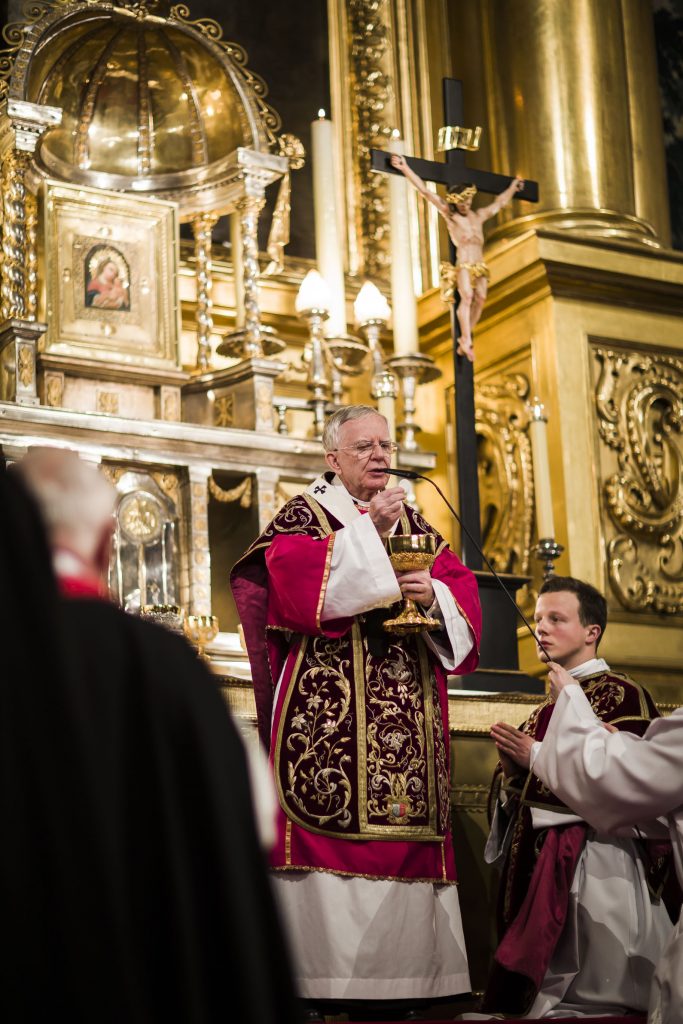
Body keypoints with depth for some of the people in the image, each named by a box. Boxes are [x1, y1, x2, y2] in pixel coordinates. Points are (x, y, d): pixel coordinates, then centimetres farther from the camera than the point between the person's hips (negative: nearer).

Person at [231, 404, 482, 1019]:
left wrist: (435, 594, -8)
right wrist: (368, 529, -12)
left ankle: (399, 975, 5)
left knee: (407, 828, 1)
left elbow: (462, 588, 14)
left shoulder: (416, 523, 21)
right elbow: (296, 581, -13)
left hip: (408, 710, 5)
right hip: (328, 708, -5)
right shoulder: (303, 515, 6)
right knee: (329, 824, -11)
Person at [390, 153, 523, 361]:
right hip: (464, 265, -5)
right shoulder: (450, 215, 6)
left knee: (480, 299, -9)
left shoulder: (478, 216, 21)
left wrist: (512, 187, 51)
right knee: (467, 296, -22)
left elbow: (499, 203, 39)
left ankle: (464, 341, -4)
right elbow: (425, 191, 2)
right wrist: (406, 169, -1)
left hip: (480, 267, 5)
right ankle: (467, 341, -25)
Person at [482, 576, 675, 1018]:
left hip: (595, 863, -9)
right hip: (541, 862, 9)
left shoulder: (622, 696, -8)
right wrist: (515, 767, 2)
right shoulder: (551, 706, 19)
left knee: (583, 997, -7)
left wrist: (536, 757, -18)